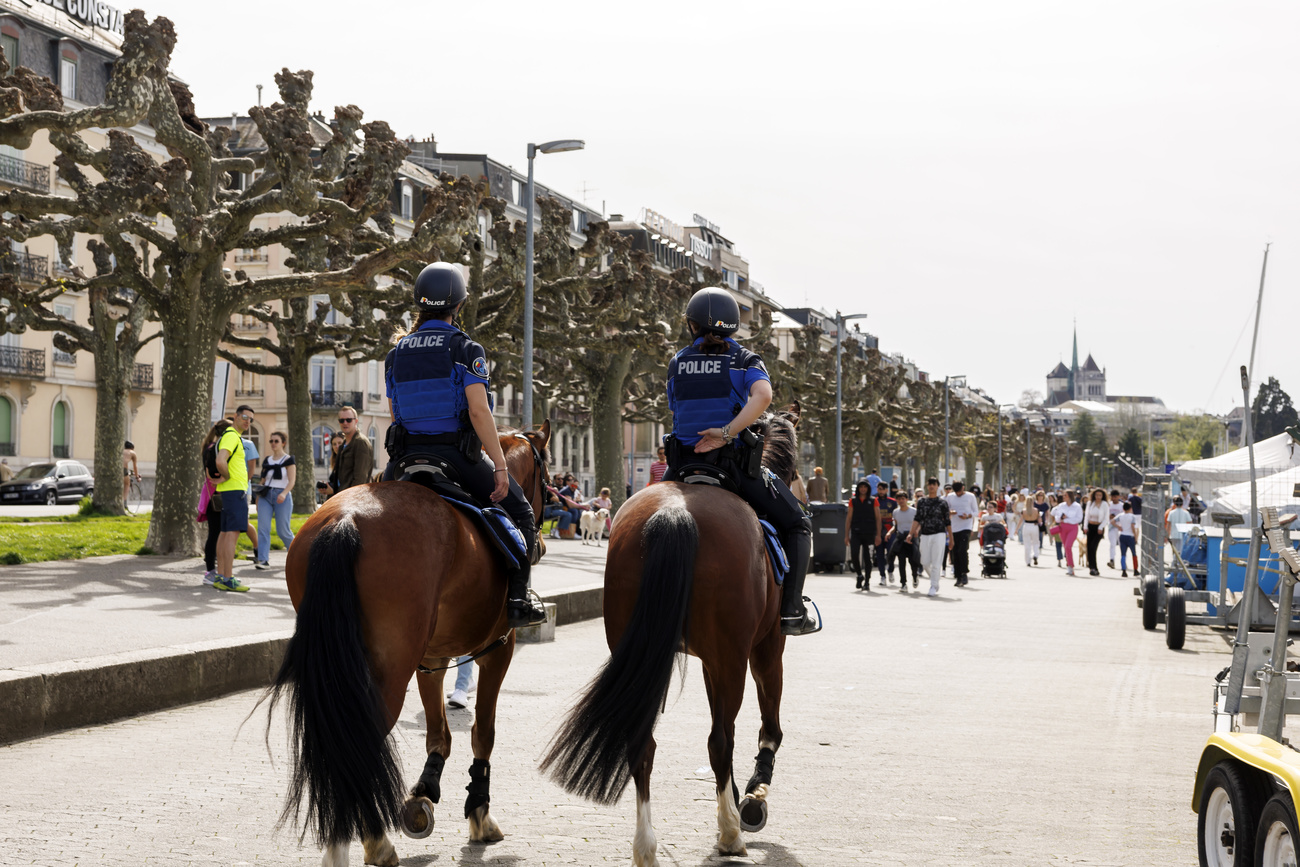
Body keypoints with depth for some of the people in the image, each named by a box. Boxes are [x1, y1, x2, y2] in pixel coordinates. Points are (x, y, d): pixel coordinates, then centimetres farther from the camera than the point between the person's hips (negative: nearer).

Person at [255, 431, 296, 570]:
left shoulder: (288, 460, -1)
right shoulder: (267, 460, 14)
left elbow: (291, 481, -11)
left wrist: (284, 493, -28)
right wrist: (258, 498, 15)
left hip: (282, 497, -5)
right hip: (266, 495, 5)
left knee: (283, 531, -3)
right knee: (263, 528, -10)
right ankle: (263, 560, -13)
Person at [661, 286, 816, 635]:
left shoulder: (677, 363, 10)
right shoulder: (746, 360, 1)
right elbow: (763, 395, -20)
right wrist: (727, 432, -20)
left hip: (683, 463, 3)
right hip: (735, 463, -3)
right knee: (797, 525, 13)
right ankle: (791, 611, 1)